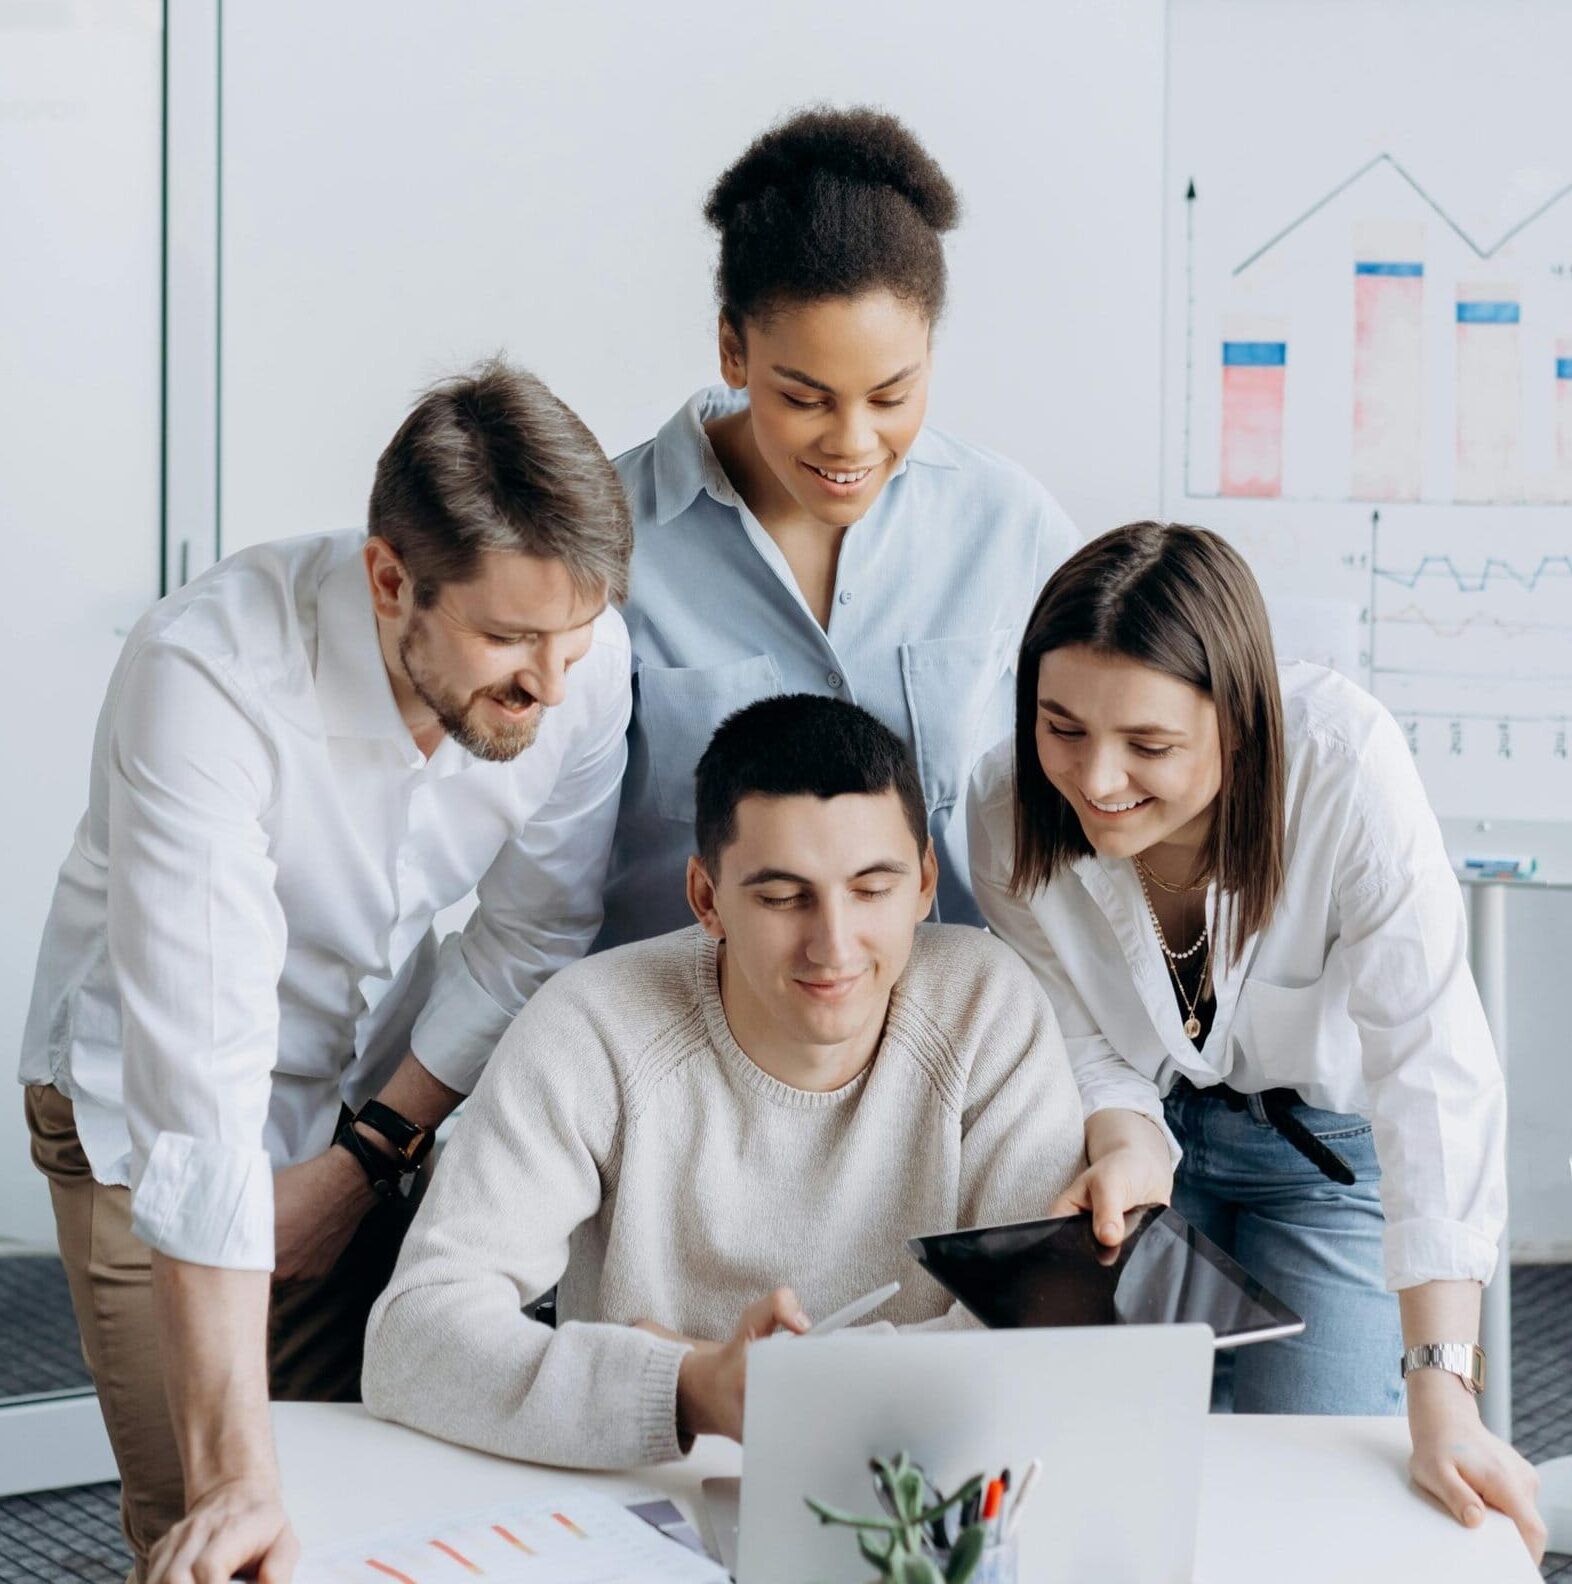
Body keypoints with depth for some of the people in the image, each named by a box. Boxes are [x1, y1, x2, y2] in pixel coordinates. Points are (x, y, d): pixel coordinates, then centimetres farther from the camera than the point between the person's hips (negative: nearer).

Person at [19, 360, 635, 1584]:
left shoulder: (585, 660, -22)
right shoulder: (208, 675, -35)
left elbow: (532, 941, -4)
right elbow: (199, 1073, -41)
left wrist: (364, 1158, -9)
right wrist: (238, 1475, -44)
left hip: (388, 1103, 4)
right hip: (155, 1124, -4)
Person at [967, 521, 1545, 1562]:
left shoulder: (1344, 763, -35)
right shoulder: (1010, 809, -24)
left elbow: (1434, 1066, -38)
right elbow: (1082, 1045, -12)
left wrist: (1443, 1401, -45)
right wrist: (1125, 1146, -38)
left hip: (1330, 1140, -2)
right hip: (1158, 1118, 2)